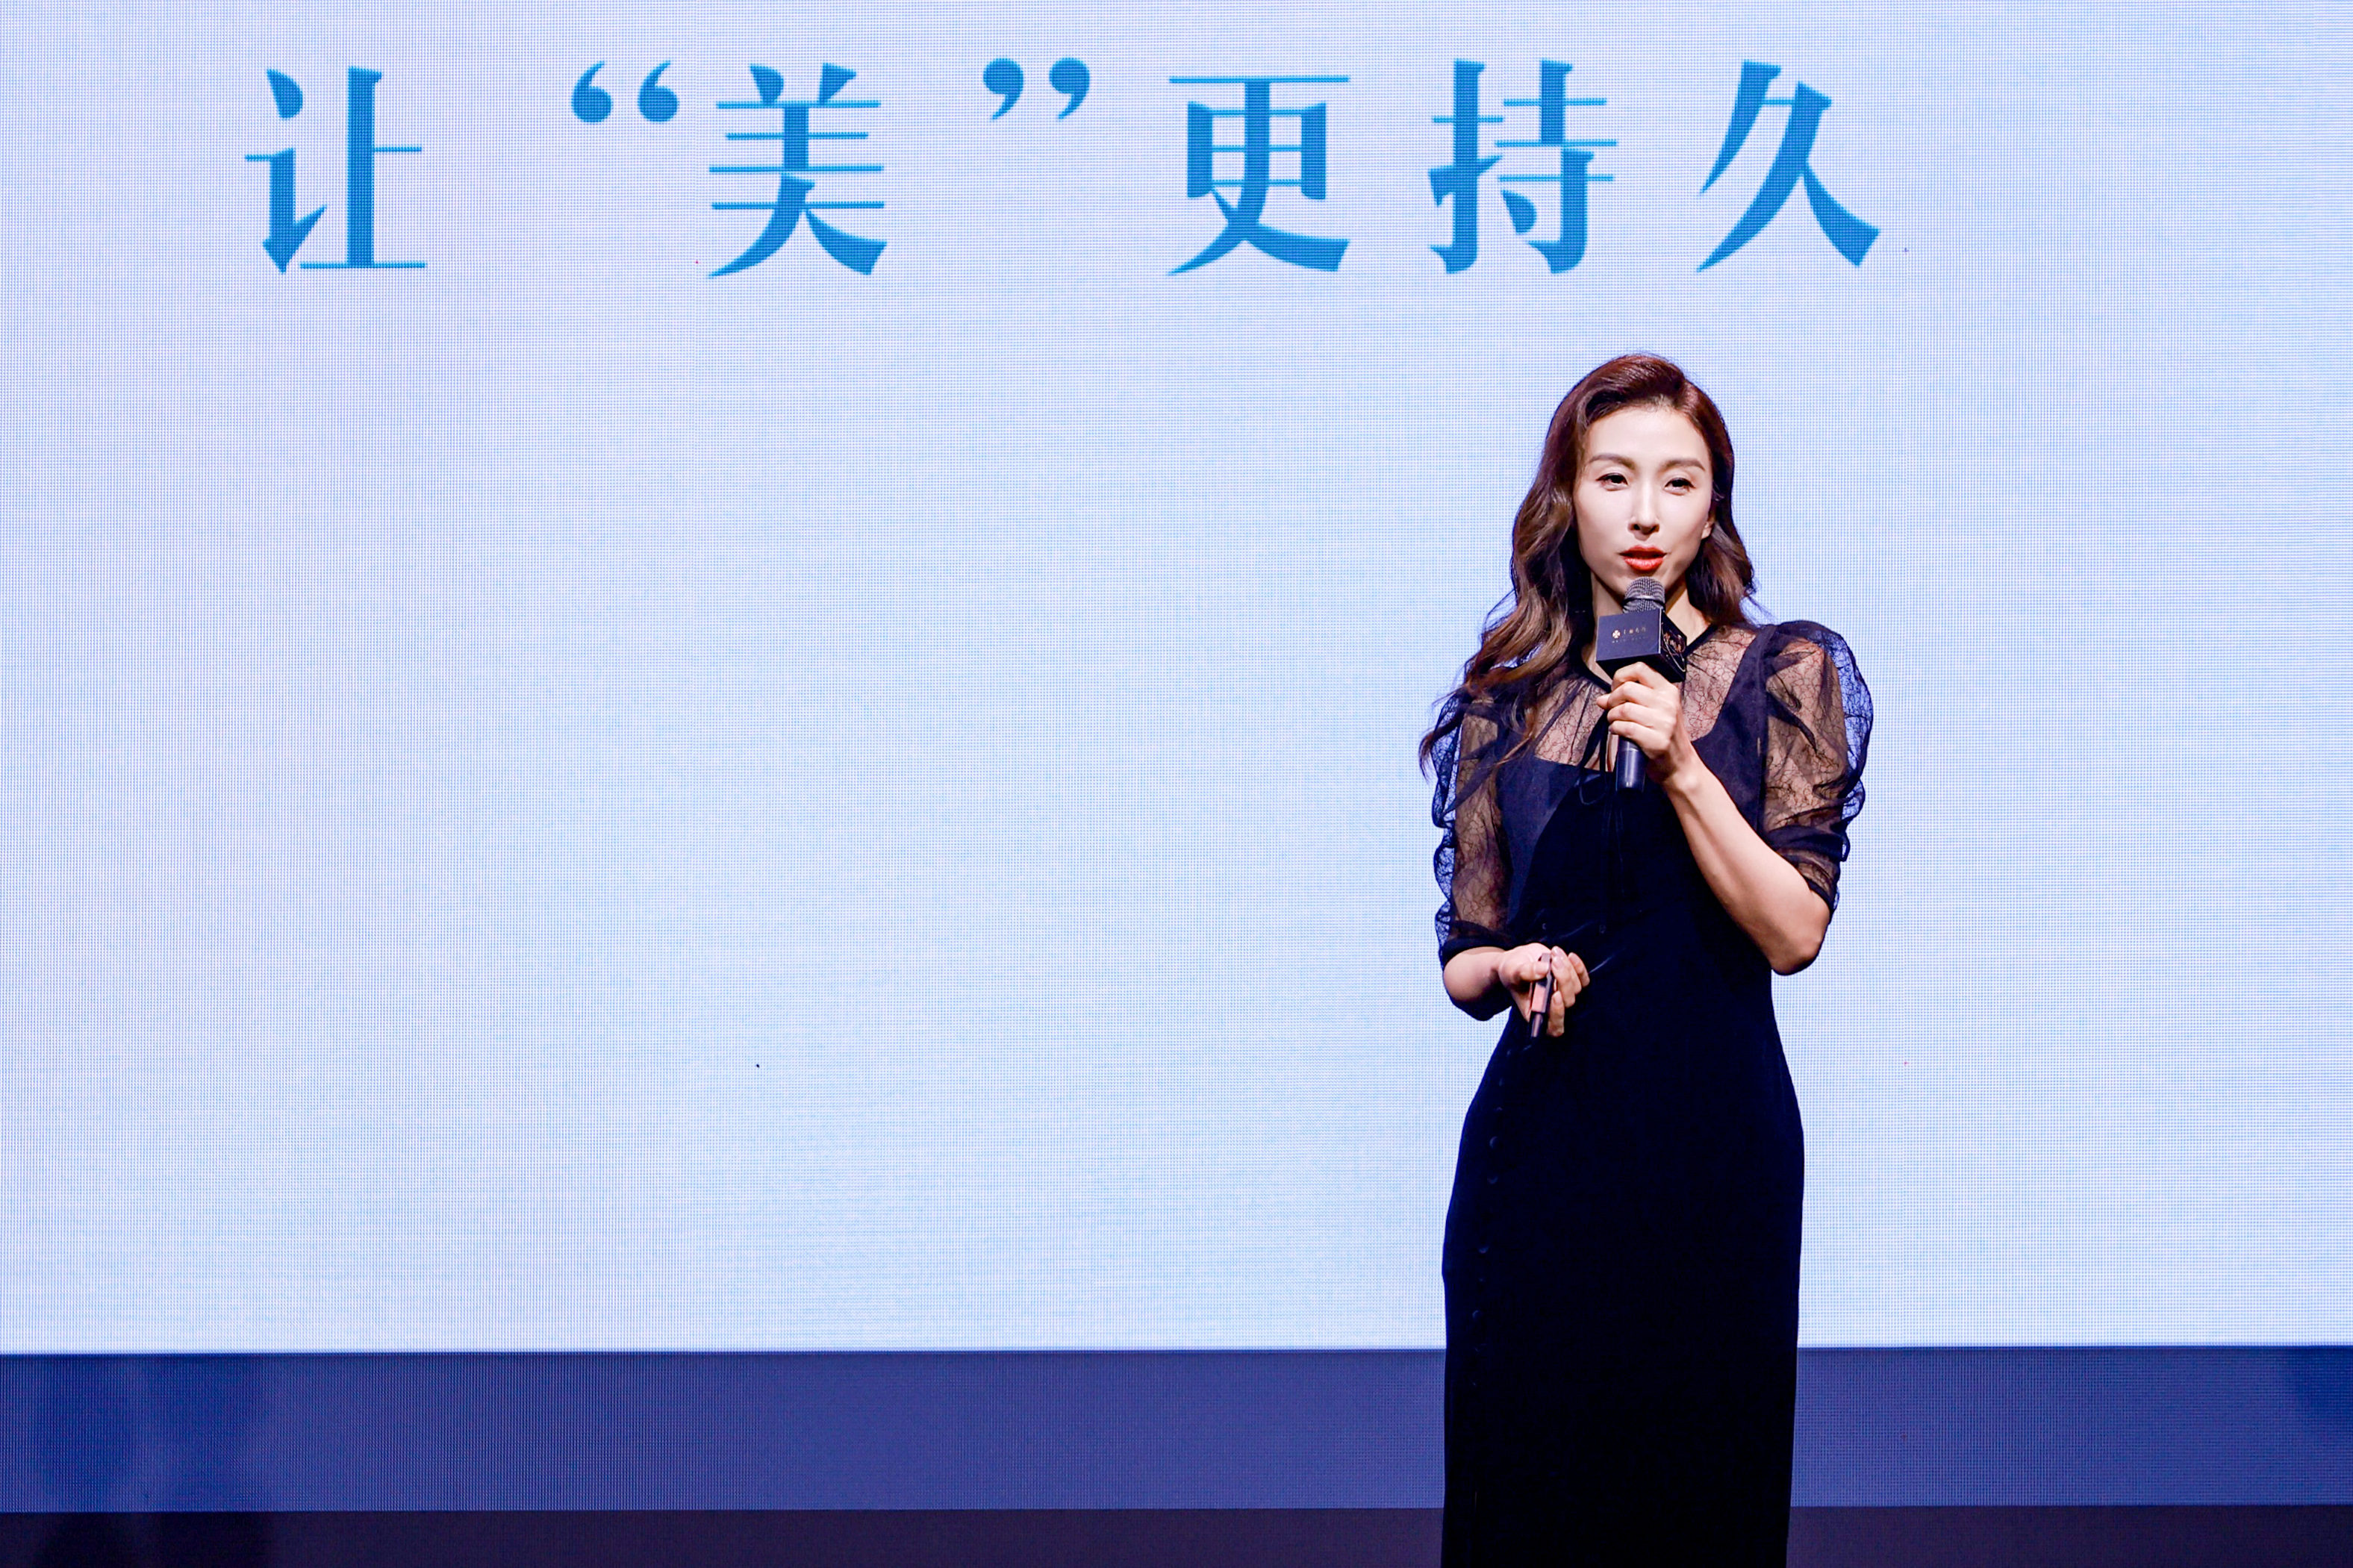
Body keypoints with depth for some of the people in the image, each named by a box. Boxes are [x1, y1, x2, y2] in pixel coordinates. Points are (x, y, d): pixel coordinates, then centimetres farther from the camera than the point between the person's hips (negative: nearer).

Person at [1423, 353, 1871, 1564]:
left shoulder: (1783, 674, 1)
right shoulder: (1509, 701, 8)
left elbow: (1794, 933, -8)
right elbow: (1464, 955, 12)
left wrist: (1678, 765, -16)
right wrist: (1512, 969, -10)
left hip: (1711, 1145, -2)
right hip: (1539, 1141, 2)